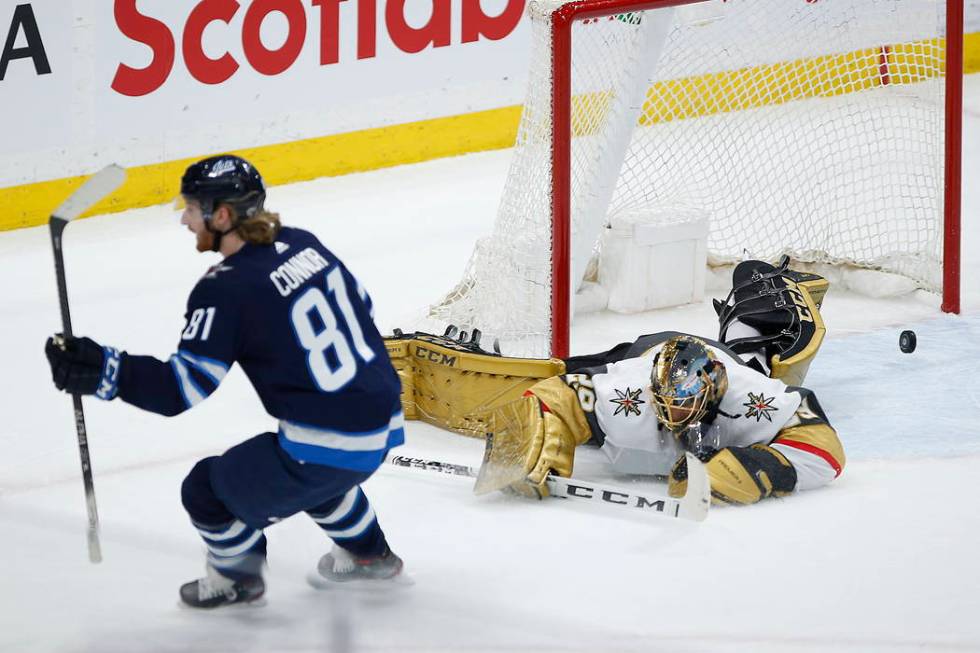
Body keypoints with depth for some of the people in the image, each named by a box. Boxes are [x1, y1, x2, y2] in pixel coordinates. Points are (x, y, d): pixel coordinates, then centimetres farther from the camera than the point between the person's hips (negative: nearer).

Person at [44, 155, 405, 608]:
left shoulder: (226, 290, -16)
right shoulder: (303, 244, 5)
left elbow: (185, 388, -20)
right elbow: (359, 305, 19)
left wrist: (103, 372, -23)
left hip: (326, 444, -8)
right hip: (383, 426, 9)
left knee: (209, 490, 10)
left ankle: (238, 578, 35)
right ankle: (368, 554, 53)